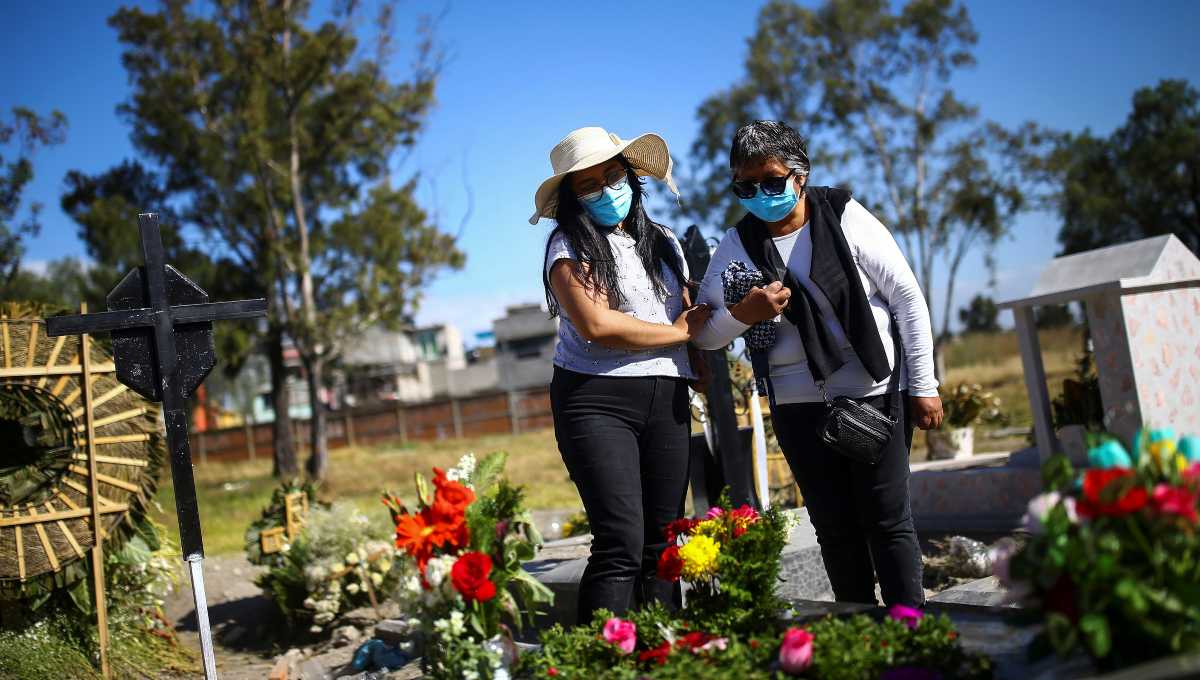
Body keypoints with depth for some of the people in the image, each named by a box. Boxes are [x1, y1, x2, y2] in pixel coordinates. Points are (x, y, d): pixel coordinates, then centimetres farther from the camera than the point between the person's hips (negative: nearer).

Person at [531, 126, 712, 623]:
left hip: (666, 400, 6)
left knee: (662, 545, 5)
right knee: (621, 544, -15)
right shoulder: (570, 247, -1)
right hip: (596, 400, -6)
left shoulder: (664, 243, 18)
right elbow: (596, 325, -15)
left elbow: (694, 317, 24)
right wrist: (679, 332, -3)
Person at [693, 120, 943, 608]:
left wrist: (923, 385, -4)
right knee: (835, 526, 8)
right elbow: (704, 334, 0)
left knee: (888, 521, -1)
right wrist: (742, 315, -22)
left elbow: (908, 298, -2)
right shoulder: (738, 246, 2)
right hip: (798, 405, 3)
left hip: (876, 392, -2)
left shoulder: (845, 218, -4)